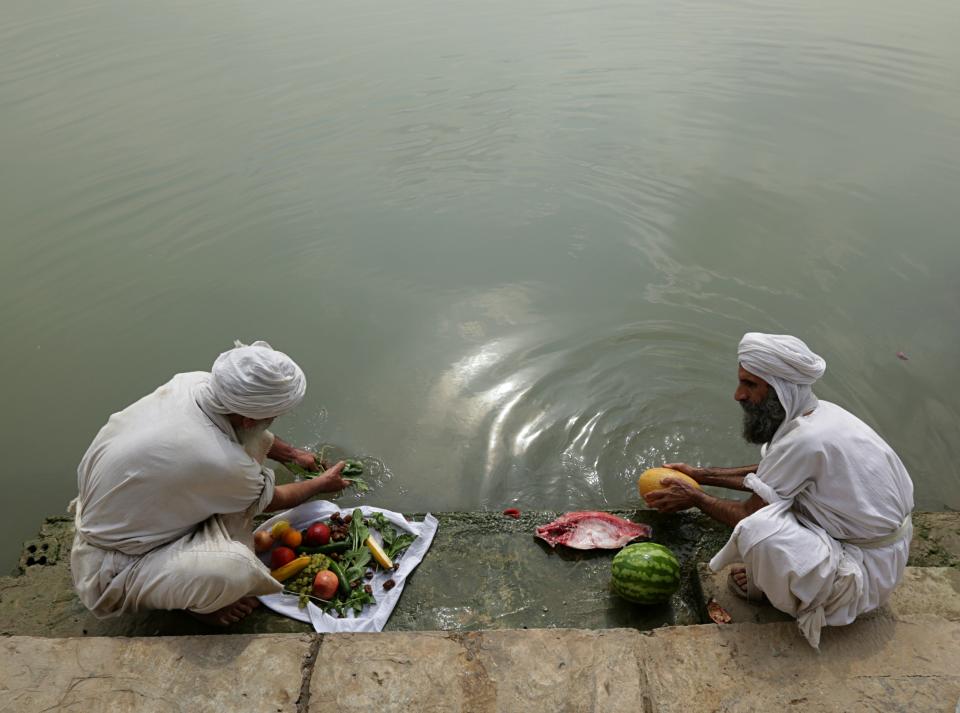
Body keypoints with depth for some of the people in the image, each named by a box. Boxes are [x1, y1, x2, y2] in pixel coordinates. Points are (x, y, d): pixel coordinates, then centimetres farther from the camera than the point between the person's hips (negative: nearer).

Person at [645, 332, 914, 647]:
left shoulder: (804, 439, -29)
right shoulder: (818, 412, -2)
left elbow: (748, 515, -18)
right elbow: (768, 472, 14)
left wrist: (694, 498, -2)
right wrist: (701, 475, 14)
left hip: (869, 567, -9)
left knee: (758, 530, -31)